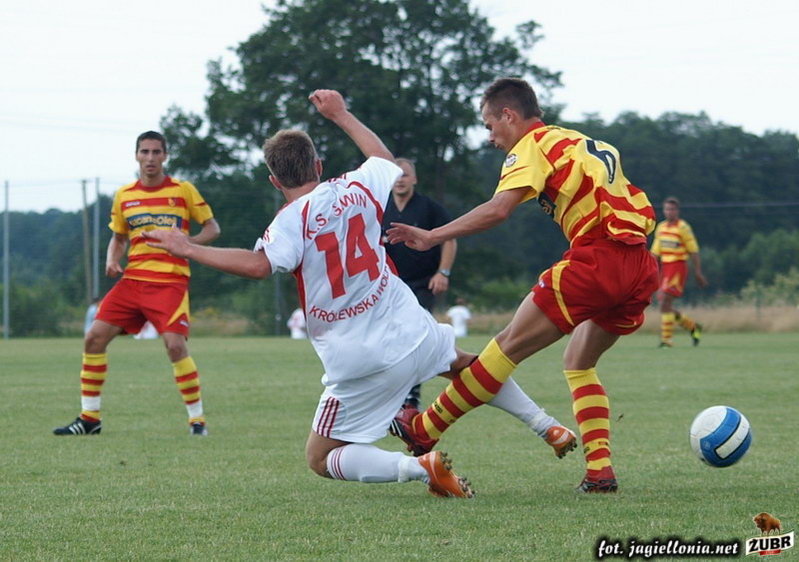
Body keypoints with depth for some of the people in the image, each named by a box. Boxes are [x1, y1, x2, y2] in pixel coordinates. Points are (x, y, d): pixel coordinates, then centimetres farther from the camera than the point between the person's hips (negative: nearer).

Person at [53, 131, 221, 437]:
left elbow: (212, 228, 6)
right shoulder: (124, 196, 12)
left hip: (170, 281, -5)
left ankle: (197, 418, -6)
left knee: (175, 344, -21)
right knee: (94, 338, -4)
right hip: (133, 278, 5)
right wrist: (112, 260, 2)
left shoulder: (183, 190, 1)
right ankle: (89, 417, 8)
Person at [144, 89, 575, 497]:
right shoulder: (357, 187, 1)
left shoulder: (293, 219, -15)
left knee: (320, 460, 5)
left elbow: (259, 265, -33)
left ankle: (418, 466, -16)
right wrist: (341, 115, 34)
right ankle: (549, 429, 39)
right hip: (412, 332, 6)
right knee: (470, 366, 37)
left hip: (360, 361, -6)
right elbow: (386, 160, 24)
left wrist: (188, 250, -26)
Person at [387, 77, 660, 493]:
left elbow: (497, 210, -15)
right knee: (579, 364, 21)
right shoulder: (588, 144, 27)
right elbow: (639, 204, 25)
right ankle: (600, 471, 9)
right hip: (639, 269, 8)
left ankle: (426, 430, 4)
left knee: (510, 345, -1)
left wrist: (431, 237, -14)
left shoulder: (534, 145, 2)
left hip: (595, 259, -8)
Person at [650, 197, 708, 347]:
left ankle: (666, 339, -12)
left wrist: (698, 273, -8)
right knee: (666, 307, 6)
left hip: (678, 267, -7)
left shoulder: (683, 228, -7)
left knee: (665, 303, -17)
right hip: (664, 268, 7)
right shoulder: (661, 227, 12)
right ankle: (693, 327, 27)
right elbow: (655, 251, 17)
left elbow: (694, 251, -6)